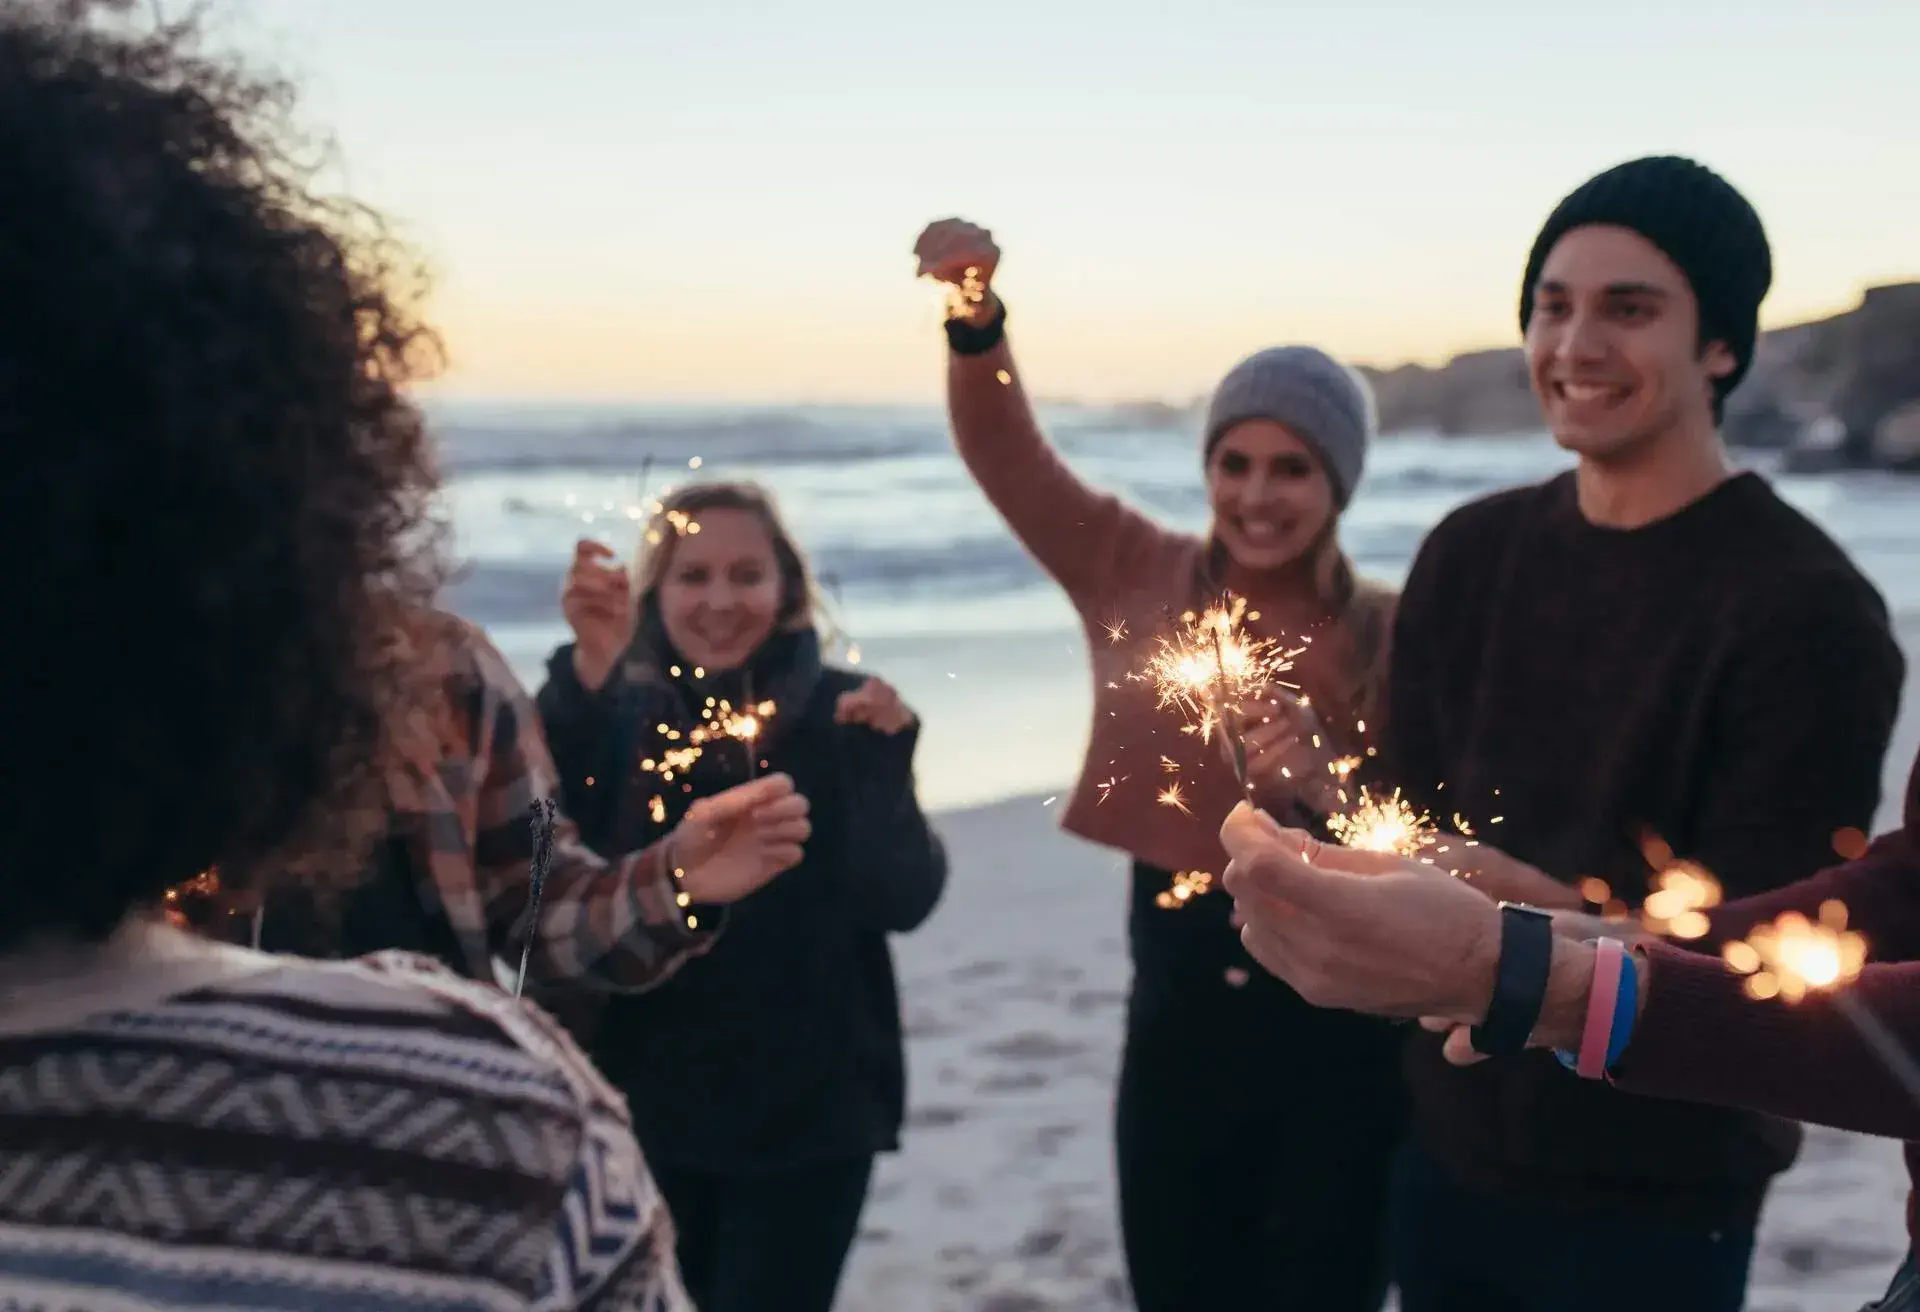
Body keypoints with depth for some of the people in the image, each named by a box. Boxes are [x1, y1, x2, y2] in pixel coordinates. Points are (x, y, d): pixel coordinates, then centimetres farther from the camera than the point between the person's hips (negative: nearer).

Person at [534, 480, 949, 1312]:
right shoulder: (615, 716, -3)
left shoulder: (842, 716, -4)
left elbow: (902, 900, -14)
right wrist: (583, 674, -36)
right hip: (645, 1110, 2)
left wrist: (883, 755, -28)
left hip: (807, 1116, -2)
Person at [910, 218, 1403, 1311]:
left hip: (1343, 1024, -2)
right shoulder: (1139, 579, 0)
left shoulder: (1388, 634, -6)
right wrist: (975, 317, -22)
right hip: (1180, 1008, 2)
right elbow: (1005, 451, -5)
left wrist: (1333, 792, -24)